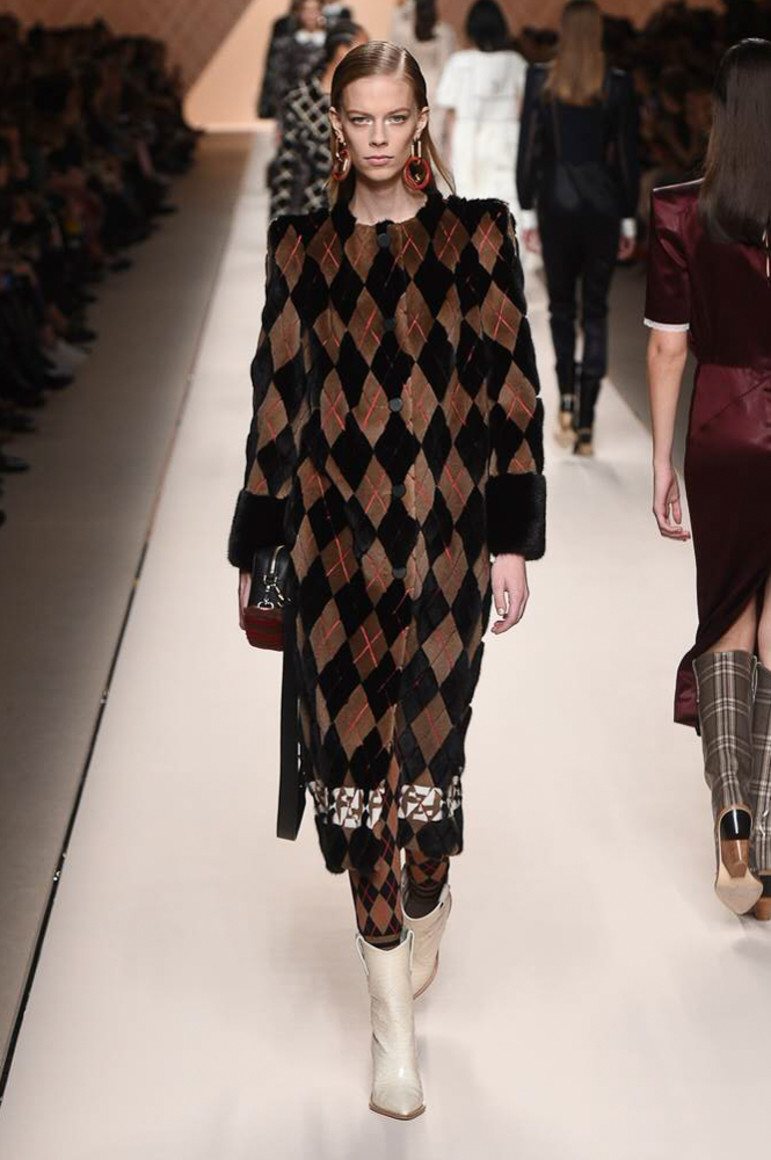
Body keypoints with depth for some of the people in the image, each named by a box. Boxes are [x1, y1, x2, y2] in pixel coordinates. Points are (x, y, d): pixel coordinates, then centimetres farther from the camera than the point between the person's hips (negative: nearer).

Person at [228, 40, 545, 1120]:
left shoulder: (476, 236, 1)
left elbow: (513, 388, 1)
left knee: (424, 743, -1)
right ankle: (394, 1021, 11)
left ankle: (423, 908, 34)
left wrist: (514, 538, -3)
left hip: (445, 531, -1)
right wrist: (257, 543, 9)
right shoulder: (301, 248, 6)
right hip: (335, 534, 1)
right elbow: (277, 400, 8)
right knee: (359, 748, 1)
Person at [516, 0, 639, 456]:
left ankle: (567, 398, -1)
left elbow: (528, 149, -1)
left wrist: (528, 212, 6)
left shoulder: (541, 79, -2)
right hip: (603, 204, 0)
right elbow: (628, 155, 0)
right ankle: (586, 422, 2)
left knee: (561, 303, 17)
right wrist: (629, 220, 7)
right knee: (596, 310, 6)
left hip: (556, 201, 0)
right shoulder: (618, 85, -3)